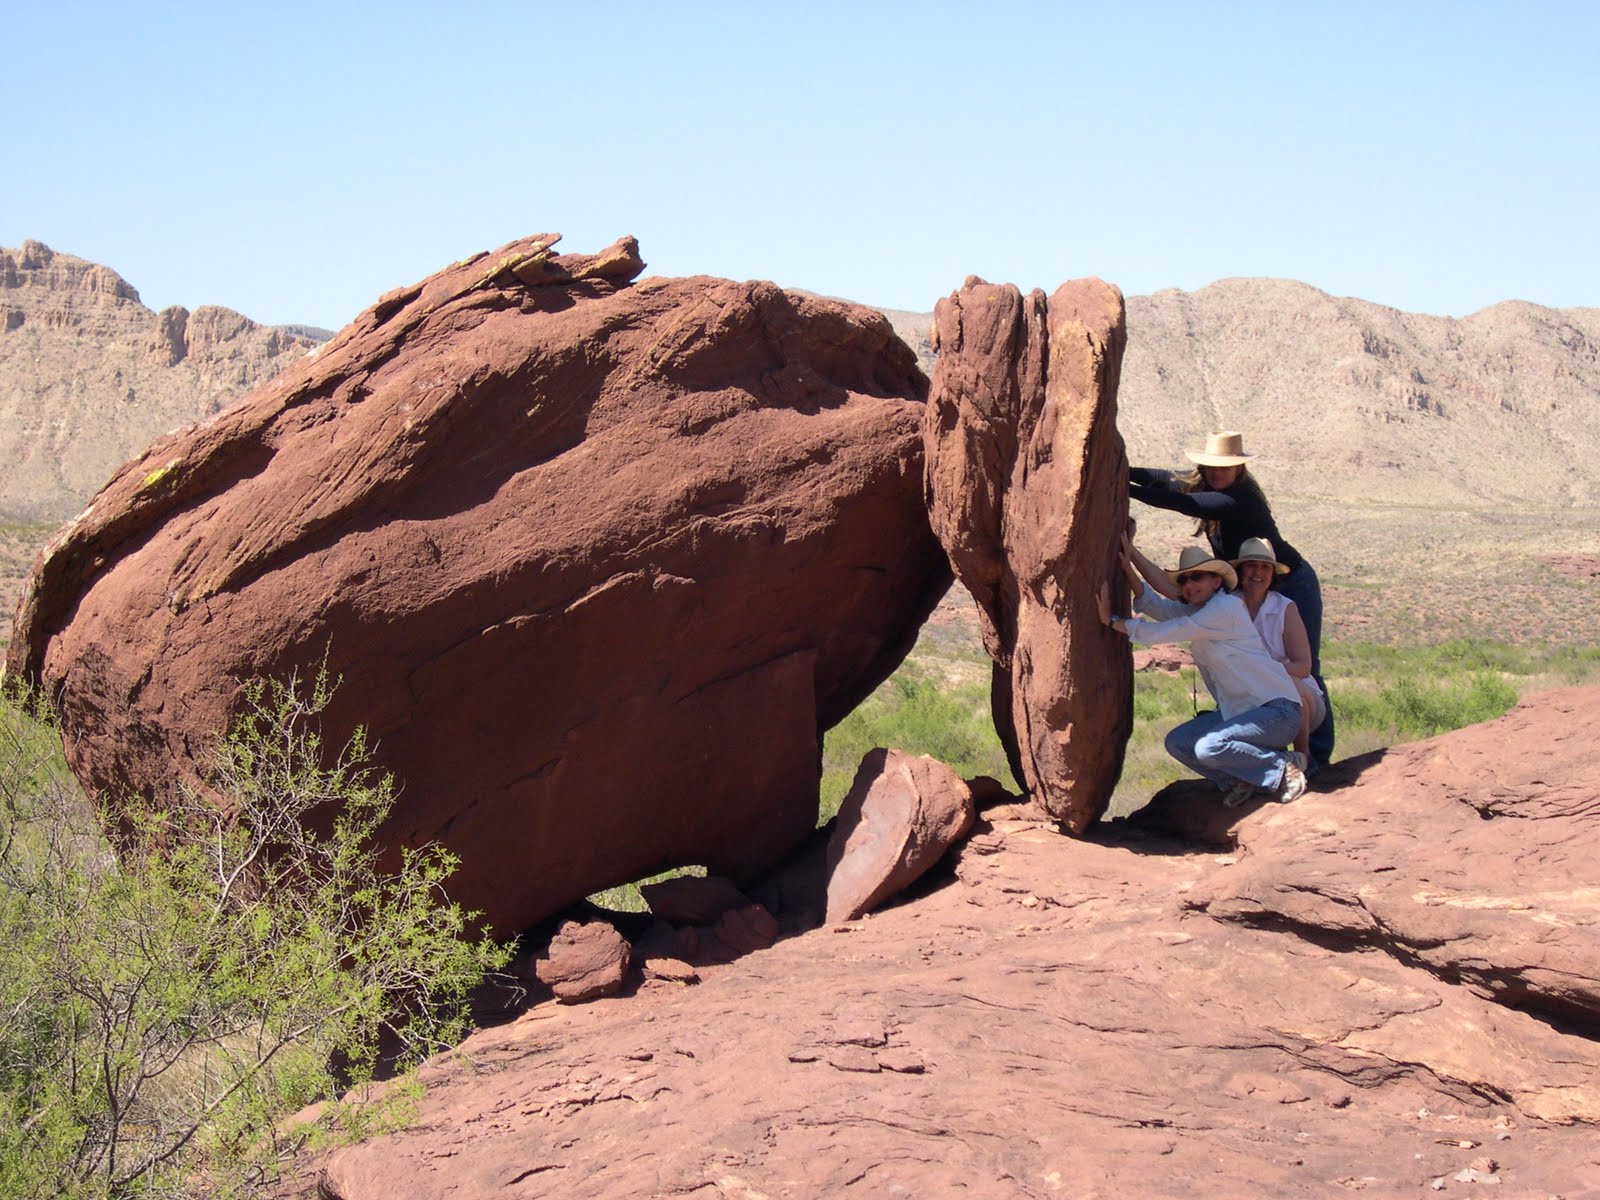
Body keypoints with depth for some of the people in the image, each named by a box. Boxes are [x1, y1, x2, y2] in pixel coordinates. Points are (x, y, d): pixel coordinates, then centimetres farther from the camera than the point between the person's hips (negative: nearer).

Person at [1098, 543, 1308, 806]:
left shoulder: (1226, 607, -16)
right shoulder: (1196, 611, 13)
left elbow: (1163, 633, -21)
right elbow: (1157, 606, -2)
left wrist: (1112, 620, -18)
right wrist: (1128, 569, -12)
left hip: (1277, 709, -9)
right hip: (1237, 710, 9)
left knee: (1208, 748, -28)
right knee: (1177, 742, -4)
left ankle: (1283, 769, -9)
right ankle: (1242, 781, 4)